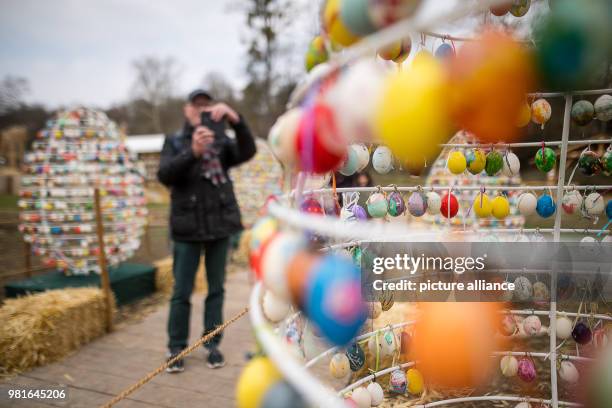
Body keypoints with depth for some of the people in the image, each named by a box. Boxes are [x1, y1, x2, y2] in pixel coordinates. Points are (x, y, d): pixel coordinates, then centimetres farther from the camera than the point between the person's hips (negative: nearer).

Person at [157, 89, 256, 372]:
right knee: (182, 291, 3)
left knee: (216, 288, 9)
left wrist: (235, 119, -30)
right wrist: (193, 152, -28)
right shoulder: (175, 142, 5)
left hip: (220, 223, 1)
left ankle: (212, 344, 21)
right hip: (187, 226, -1)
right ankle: (176, 348, 17)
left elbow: (247, 152, -13)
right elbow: (164, 175, -12)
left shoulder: (221, 141, 6)